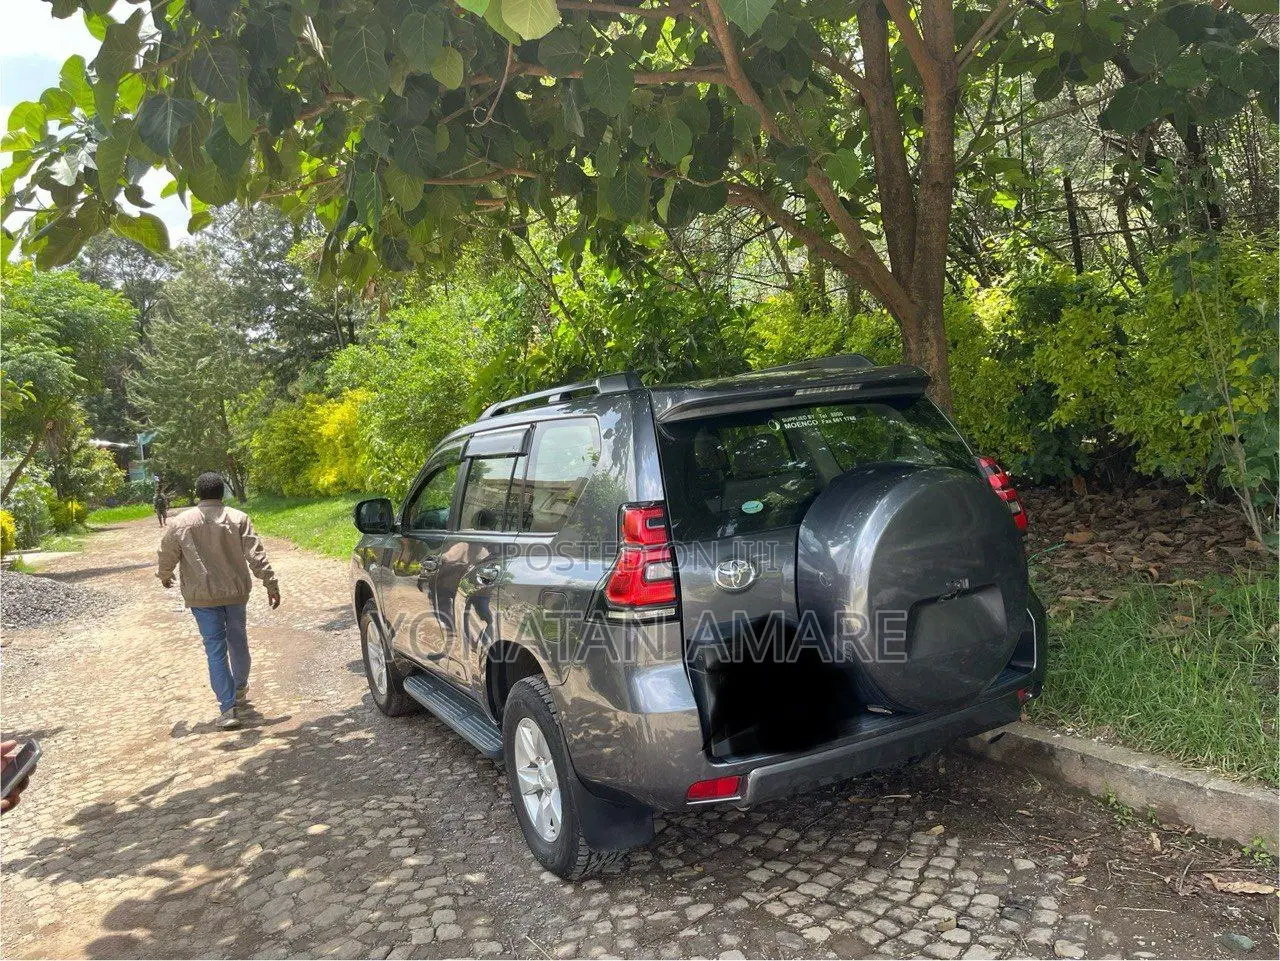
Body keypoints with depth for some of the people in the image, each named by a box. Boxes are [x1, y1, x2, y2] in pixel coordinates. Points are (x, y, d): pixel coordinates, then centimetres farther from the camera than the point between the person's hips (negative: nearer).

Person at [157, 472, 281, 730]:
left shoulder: (180, 523, -5)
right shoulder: (238, 519, -6)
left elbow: (167, 556, 6)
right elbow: (257, 556, -10)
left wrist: (164, 576, 27)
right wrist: (271, 585, -5)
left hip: (202, 596, -1)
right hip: (235, 592, 1)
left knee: (216, 650, 1)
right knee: (238, 643, 19)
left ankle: (228, 708, -3)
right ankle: (240, 692, 36)